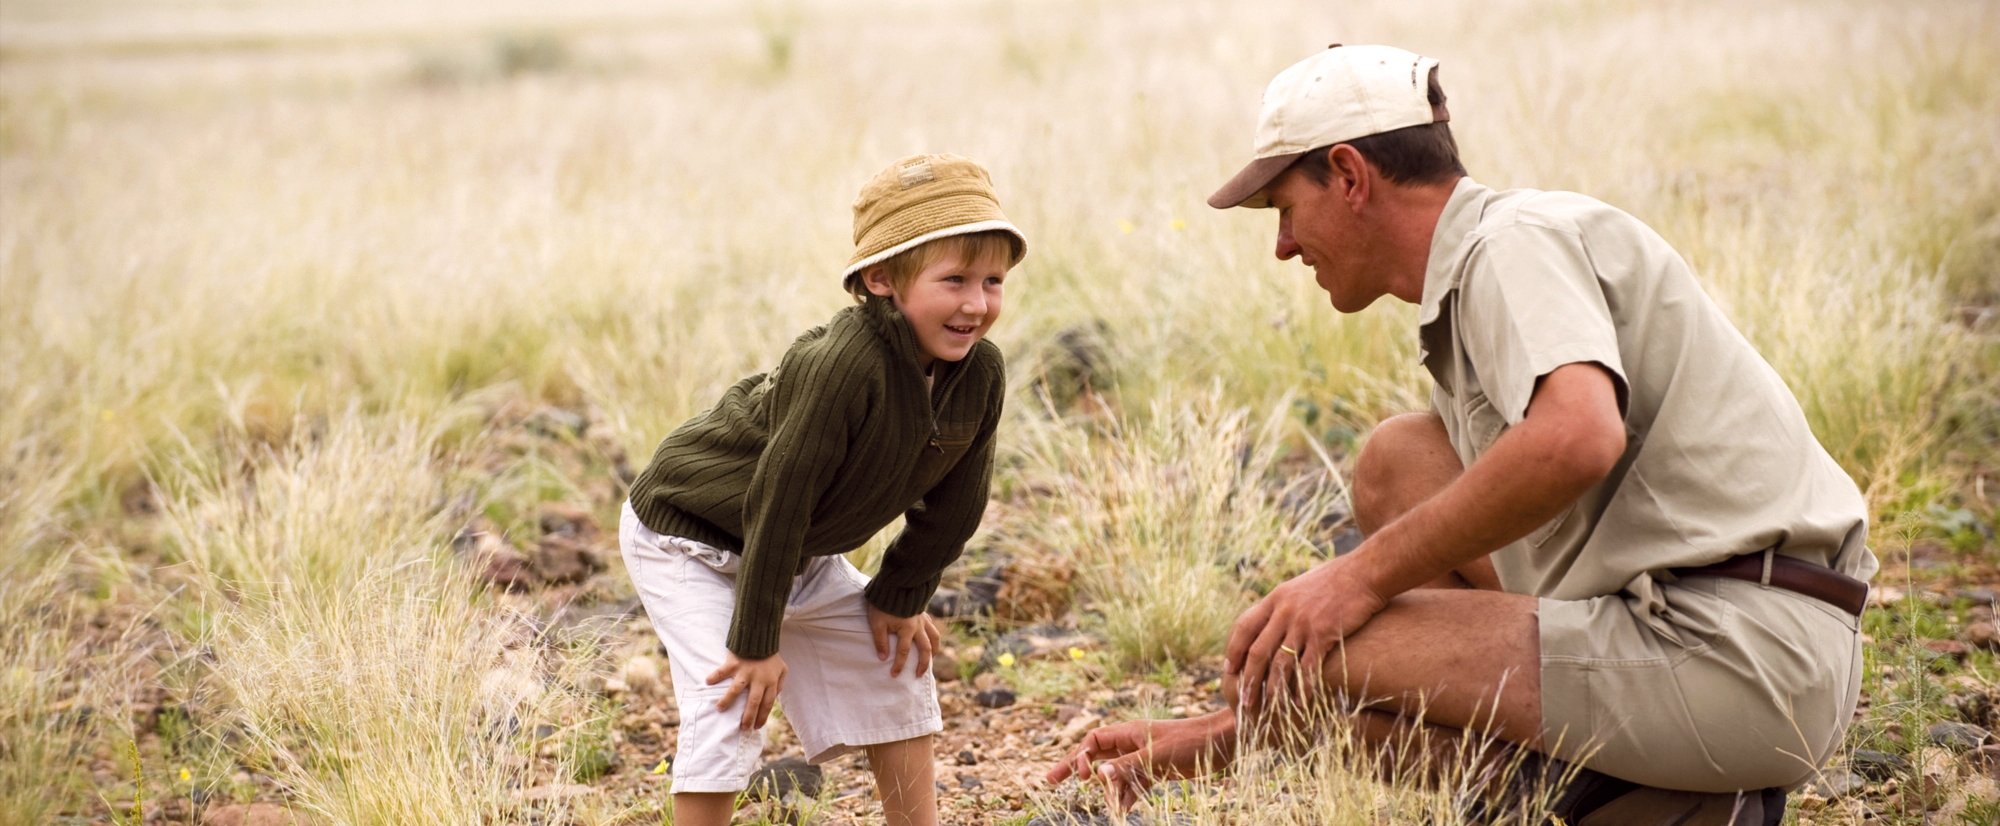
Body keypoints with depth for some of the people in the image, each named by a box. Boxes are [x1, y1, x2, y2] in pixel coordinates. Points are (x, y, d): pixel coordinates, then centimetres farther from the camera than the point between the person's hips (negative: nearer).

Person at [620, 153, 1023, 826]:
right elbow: (779, 499, -33)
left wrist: (900, 597, 4)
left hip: (799, 554, 8)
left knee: (896, 672, 13)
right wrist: (757, 640, -26)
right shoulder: (840, 366, -39)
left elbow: (952, 503, 0)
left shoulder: (981, 374, -16)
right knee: (730, 707, -18)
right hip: (688, 537, -8)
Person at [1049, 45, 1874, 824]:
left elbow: (1576, 437, -31)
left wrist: (1365, 573, -19)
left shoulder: (1520, 239, -7)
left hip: (1735, 649, -10)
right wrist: (1220, 736, 23)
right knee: (1398, 461, 17)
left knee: (1295, 646, -8)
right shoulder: (1463, 306, 22)